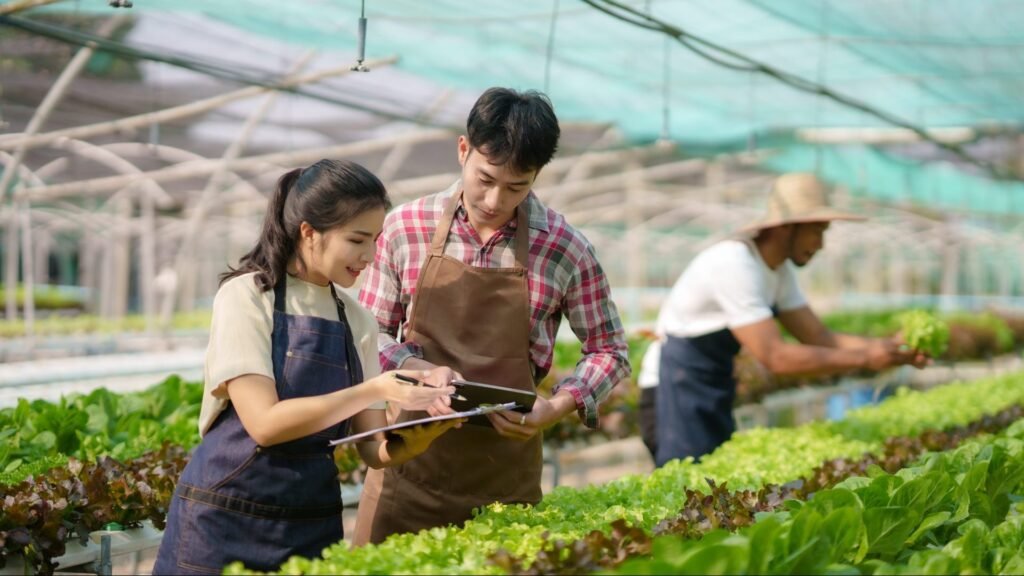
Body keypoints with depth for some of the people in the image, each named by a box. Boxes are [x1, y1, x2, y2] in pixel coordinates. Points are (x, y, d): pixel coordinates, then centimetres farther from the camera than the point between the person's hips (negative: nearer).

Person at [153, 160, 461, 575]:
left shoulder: (358, 322, 6)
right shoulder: (246, 296, -10)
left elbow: (375, 450, 2)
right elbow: (265, 423, -20)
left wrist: (420, 437, -18)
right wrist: (375, 390, -24)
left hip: (312, 525, 5)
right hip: (227, 522, -5)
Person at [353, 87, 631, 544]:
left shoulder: (565, 249, -5)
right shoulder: (404, 227, -2)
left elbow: (609, 351, 5)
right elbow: (372, 332, 6)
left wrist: (558, 406, -12)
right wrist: (418, 370, -13)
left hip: (505, 477, -1)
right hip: (409, 460, 1)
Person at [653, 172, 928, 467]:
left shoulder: (780, 269, 5)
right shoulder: (734, 264, -25)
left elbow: (820, 338, 6)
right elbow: (775, 357, -29)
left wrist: (891, 346, -9)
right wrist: (864, 358, -27)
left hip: (715, 386, 10)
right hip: (680, 385, -10)